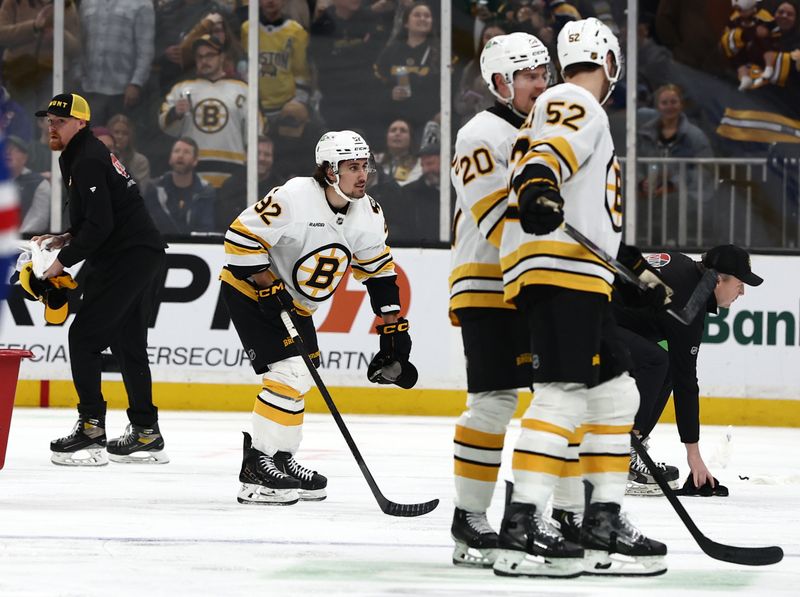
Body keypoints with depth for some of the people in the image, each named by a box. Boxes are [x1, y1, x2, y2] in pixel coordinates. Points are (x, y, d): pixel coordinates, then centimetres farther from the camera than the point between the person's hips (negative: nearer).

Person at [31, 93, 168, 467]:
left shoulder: (88, 161, -13)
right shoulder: (84, 157, 20)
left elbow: (100, 224, -21)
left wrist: (63, 260, -13)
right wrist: (64, 240, 15)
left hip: (128, 259, -11)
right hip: (144, 257, 11)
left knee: (84, 336, -10)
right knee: (127, 343, 14)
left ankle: (91, 430, -13)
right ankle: (146, 434, 18)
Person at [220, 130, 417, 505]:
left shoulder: (368, 214, -5)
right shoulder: (294, 198, -28)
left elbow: (379, 270, 6)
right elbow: (241, 238, -26)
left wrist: (393, 327, 3)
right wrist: (269, 288, -27)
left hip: (293, 302, 8)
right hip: (248, 290, -8)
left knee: (297, 382, 12)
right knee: (289, 373, -18)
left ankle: (281, 460, 26)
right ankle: (257, 470, -16)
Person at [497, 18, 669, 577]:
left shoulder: (586, 115, 31)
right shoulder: (573, 105, -2)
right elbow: (547, 154, -25)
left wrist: (639, 269, 40)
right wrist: (537, 187, -45)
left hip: (583, 278, 11)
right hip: (557, 271, -11)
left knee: (616, 394, 12)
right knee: (564, 393, -19)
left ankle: (602, 527, 13)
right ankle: (522, 526, -25)